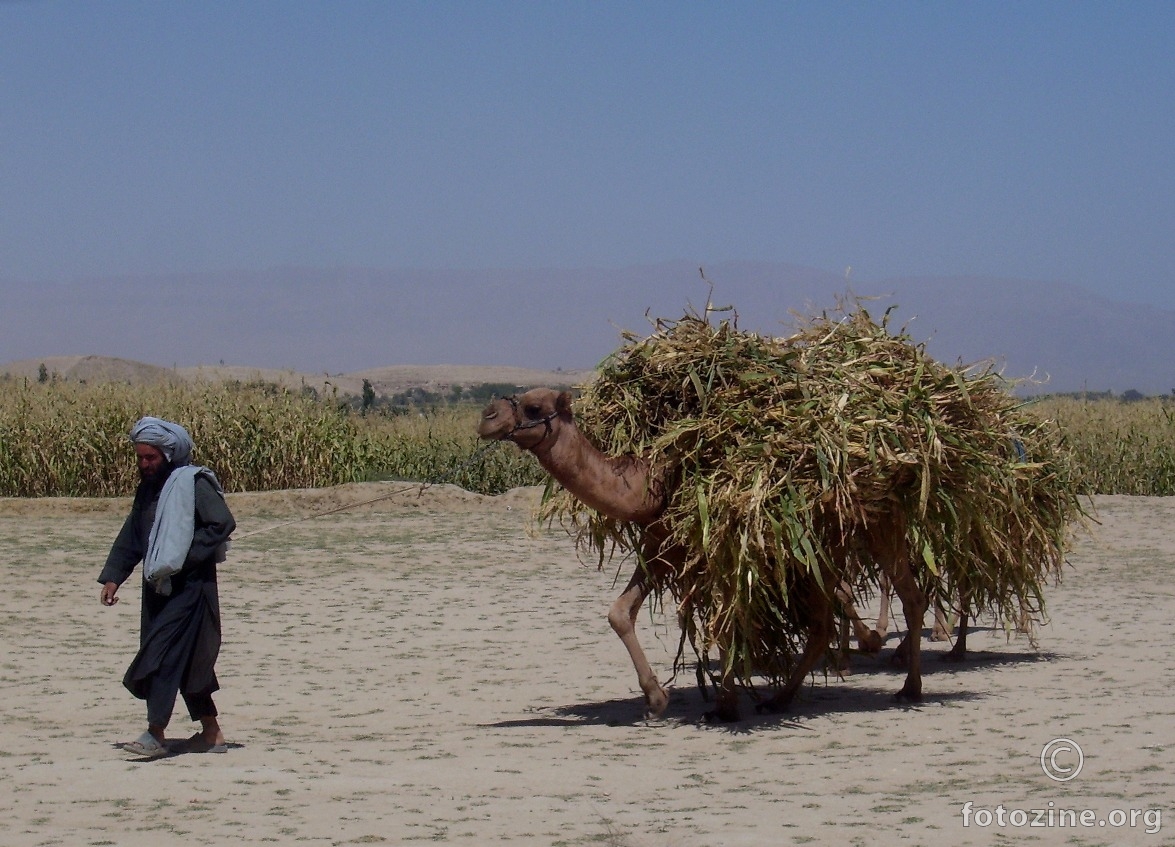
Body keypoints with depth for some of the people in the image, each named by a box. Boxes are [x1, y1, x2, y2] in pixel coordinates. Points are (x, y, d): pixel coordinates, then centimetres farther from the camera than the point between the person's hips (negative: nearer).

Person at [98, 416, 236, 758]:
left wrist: (185, 557, -19)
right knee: (187, 660, 11)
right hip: (159, 586, 8)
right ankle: (211, 732, 18)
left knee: (163, 656, -14)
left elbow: (223, 523, -16)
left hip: (189, 586, -8)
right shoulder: (148, 489, 15)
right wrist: (112, 577, 6)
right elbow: (130, 538, 17)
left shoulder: (194, 482, -10)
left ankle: (156, 735, -15)